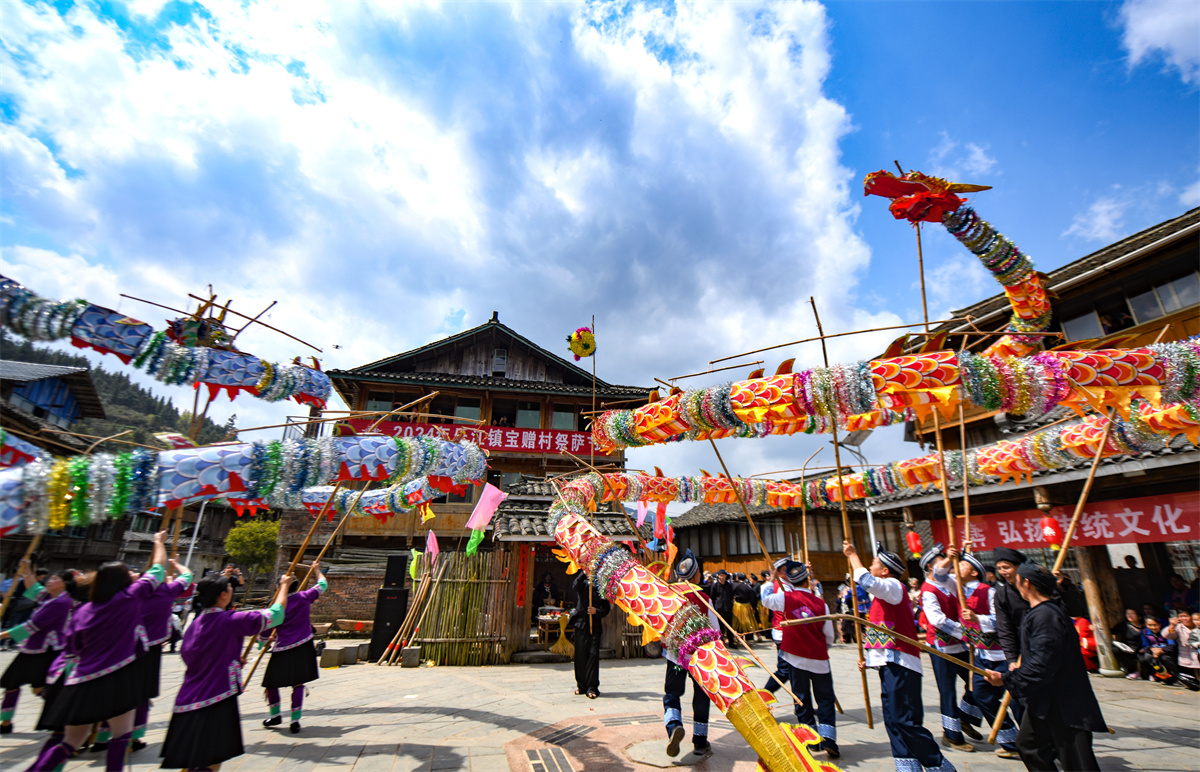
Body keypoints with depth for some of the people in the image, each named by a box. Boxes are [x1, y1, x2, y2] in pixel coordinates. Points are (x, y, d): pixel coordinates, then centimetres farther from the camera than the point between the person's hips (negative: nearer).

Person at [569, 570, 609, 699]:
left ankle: (592, 687, 3)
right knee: (580, 655, 6)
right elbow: (575, 586, -20)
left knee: (593, 655, -6)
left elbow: (606, 609, 5)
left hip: (595, 627, 0)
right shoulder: (583, 585, 5)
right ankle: (581, 685, 21)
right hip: (581, 625, 0)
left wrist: (596, 611, -14)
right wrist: (584, 572, -28)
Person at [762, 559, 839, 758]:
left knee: (802, 698, 14)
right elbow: (829, 635, 0)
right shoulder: (820, 603, -8)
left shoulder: (786, 597, -12)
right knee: (825, 699, 12)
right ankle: (828, 739, 1)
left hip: (796, 657, 0)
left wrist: (772, 578, 13)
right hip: (819, 659, 0)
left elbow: (766, 599, 4)